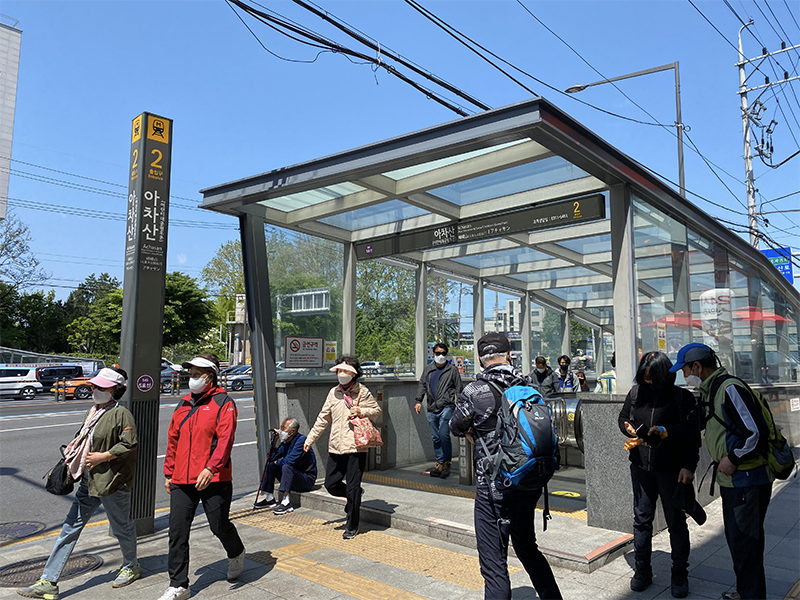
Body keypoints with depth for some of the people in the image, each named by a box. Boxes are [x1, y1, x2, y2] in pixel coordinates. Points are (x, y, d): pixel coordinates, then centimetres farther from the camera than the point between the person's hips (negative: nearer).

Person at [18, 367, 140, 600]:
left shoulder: (121, 414, -18)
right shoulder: (93, 412, 10)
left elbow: (130, 445, -23)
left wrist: (103, 456, -21)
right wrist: (72, 453, 9)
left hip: (112, 482, -8)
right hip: (89, 481, 8)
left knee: (121, 527, 10)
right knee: (71, 527, 8)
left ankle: (131, 567, 34)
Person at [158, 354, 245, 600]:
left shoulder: (223, 403, -7)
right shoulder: (183, 405, 13)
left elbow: (225, 439, -17)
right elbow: (173, 440, 19)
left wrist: (210, 468, -27)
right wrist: (169, 473, 18)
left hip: (214, 480, -6)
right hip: (182, 481, 6)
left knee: (219, 526, 6)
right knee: (177, 532, 4)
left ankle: (236, 554, 37)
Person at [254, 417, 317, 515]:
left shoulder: (301, 440, -19)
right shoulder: (285, 442, 6)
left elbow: (290, 460, -27)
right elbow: (272, 458, 3)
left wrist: (277, 462, -8)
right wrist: (274, 441, -5)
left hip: (307, 479, -9)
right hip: (292, 479, 9)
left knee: (286, 466, -32)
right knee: (270, 464, 5)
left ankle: (286, 502, -35)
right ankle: (270, 498, 6)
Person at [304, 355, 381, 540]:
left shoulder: (362, 392, -3)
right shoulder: (334, 392, 10)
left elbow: (377, 411, 6)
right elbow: (323, 418, 16)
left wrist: (361, 411, -14)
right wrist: (310, 439, 16)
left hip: (356, 447, -5)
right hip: (336, 447, 5)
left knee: (352, 488, 0)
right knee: (331, 484, 6)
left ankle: (352, 527, 17)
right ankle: (355, 496, 36)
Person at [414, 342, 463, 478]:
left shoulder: (452, 370, 5)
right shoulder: (428, 370, 17)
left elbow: (458, 389, 5)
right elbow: (422, 385, 16)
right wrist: (418, 400, 3)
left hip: (446, 407, -5)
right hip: (432, 409, 5)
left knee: (444, 434, -18)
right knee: (435, 438, 8)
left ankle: (447, 463, -5)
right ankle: (439, 463, 17)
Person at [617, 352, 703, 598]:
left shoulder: (682, 397, -7)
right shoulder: (636, 392, 3)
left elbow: (692, 434, -7)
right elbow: (622, 418, 15)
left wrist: (688, 466, -13)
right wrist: (632, 431, -6)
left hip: (671, 469, -3)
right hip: (641, 466, 3)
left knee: (676, 522, 7)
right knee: (641, 518, 11)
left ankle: (679, 574, 23)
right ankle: (642, 569, 25)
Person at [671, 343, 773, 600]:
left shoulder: (730, 388, -20)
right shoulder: (709, 392, 11)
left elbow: (756, 431, -25)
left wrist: (733, 459, -17)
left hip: (748, 480, -10)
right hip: (731, 480, 10)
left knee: (745, 543, 0)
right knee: (735, 539, 20)